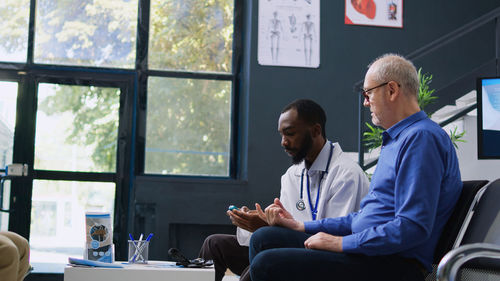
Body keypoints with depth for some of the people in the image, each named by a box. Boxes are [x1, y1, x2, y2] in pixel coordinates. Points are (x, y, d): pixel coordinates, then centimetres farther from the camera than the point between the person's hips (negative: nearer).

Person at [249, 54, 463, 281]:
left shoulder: (422, 138, -13)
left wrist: (341, 243, -17)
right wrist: (301, 226, 18)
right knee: (264, 238, 7)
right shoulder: (394, 141, 23)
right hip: (370, 251, 11)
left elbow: (413, 228, -23)